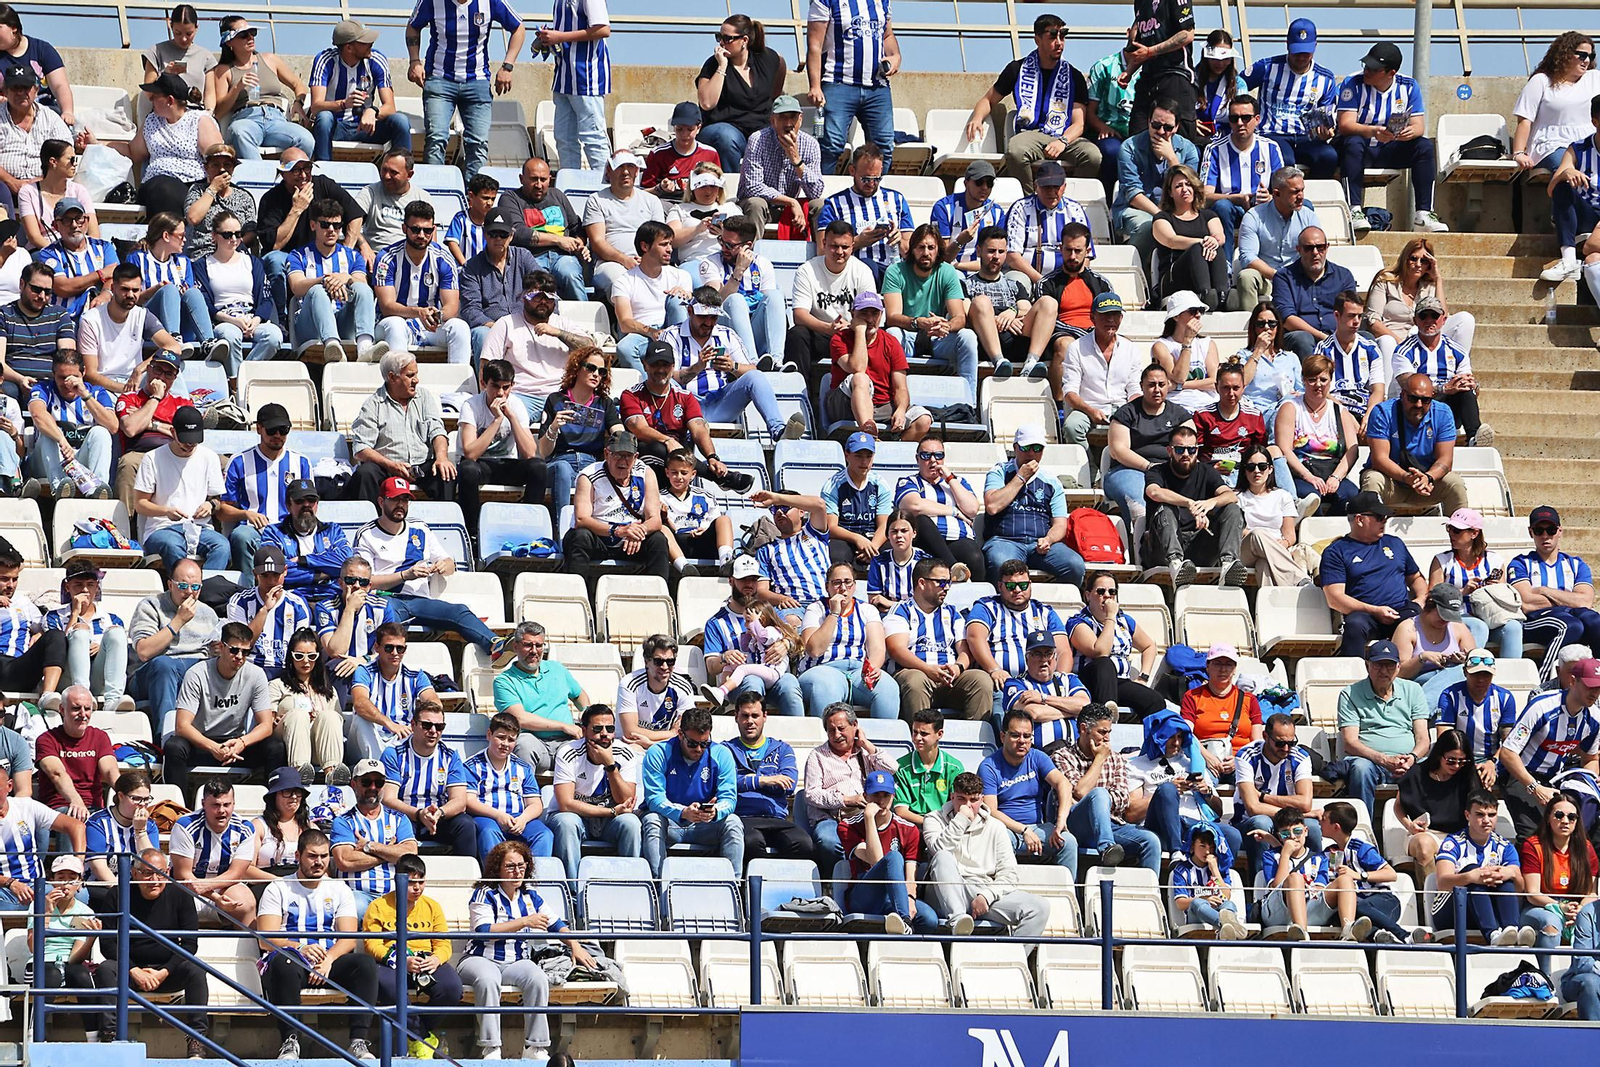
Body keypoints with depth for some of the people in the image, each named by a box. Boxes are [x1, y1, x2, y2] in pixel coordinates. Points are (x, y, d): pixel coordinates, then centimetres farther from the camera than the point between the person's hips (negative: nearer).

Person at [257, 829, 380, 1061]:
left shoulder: (339, 890, 17)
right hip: (292, 962, -3)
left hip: (330, 962, 3)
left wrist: (328, 959, -17)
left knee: (366, 963, -27)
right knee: (283, 962, -39)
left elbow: (349, 938, 5)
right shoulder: (278, 890, 8)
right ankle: (290, 1042, -37)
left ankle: (358, 1042, -33)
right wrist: (300, 949, -24)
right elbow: (266, 940, -4)